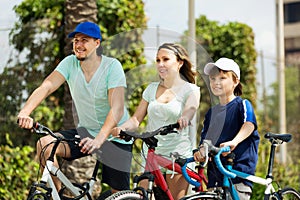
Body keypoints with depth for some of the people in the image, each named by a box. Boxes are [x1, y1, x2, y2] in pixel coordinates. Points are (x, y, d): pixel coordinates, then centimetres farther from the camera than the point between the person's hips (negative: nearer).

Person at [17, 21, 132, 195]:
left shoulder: (112, 66, -19)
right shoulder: (70, 63, -6)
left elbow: (117, 108, -28)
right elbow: (46, 87, -19)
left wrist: (99, 140, -42)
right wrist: (25, 112, -37)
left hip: (115, 137, -4)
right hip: (86, 132, 4)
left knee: (119, 193, -6)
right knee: (45, 144, -19)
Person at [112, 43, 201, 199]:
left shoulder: (190, 89, -1)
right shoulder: (152, 88, 11)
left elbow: (191, 108, -22)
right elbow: (137, 118, 7)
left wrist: (184, 118, -46)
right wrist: (122, 128, -15)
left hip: (178, 154, -4)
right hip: (151, 152, 4)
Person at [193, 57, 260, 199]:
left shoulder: (242, 104, 0)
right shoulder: (211, 113, 19)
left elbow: (249, 124, -20)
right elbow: (204, 139, 12)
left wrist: (234, 142, -39)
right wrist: (200, 151, -12)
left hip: (239, 175, -6)